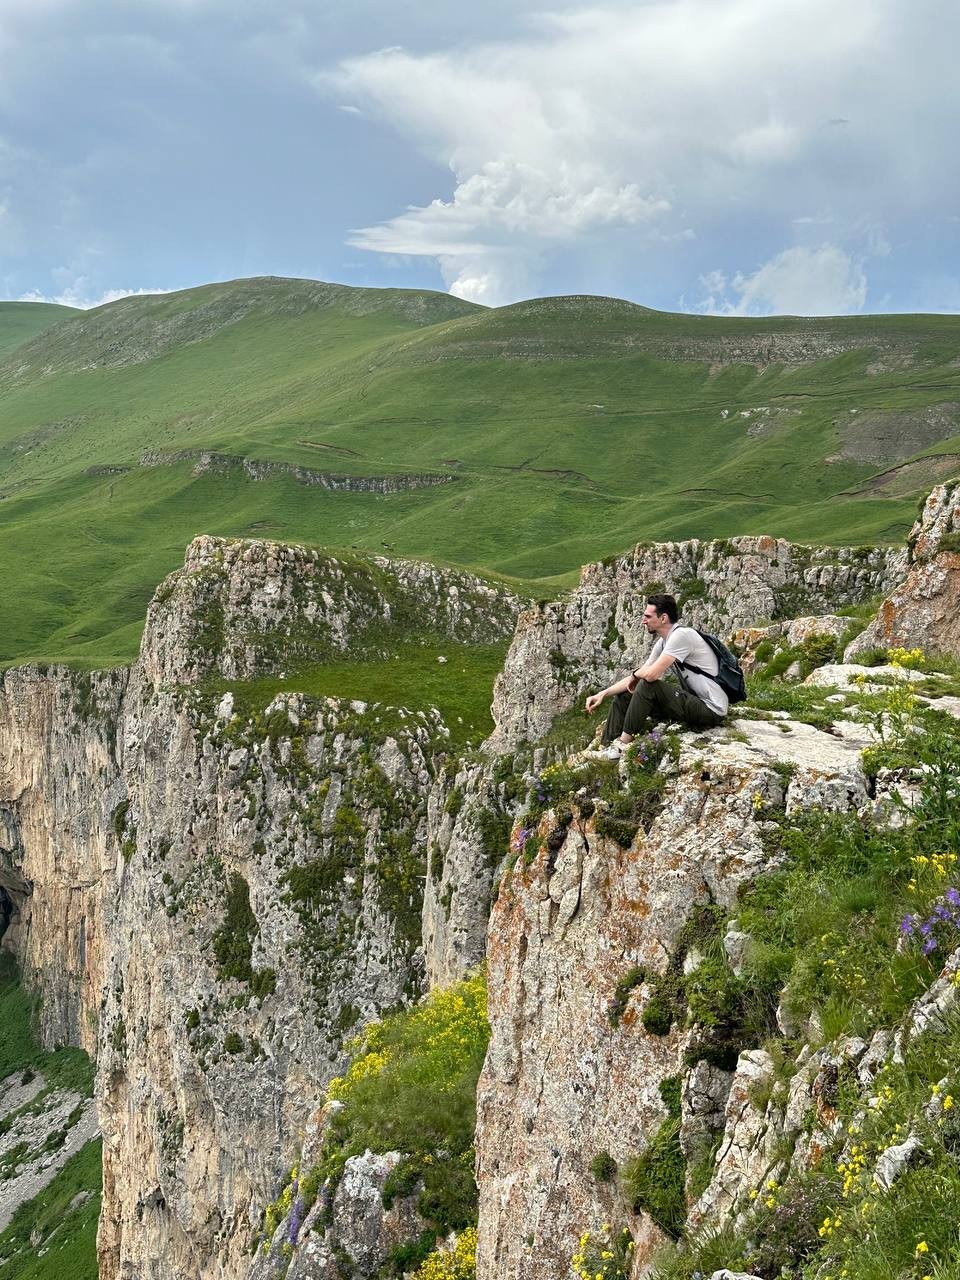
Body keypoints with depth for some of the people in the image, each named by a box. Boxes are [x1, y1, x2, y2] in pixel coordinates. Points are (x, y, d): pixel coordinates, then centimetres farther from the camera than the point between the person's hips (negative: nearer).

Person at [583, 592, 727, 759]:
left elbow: (651, 674, -27)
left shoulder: (681, 635, -20)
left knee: (648, 685, -24)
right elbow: (635, 678, 12)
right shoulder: (662, 642, 9)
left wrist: (636, 673, -4)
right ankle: (606, 748, 6)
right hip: (693, 702, 10)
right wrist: (603, 694, 3)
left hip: (711, 710, -10)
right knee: (623, 696, 7)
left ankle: (623, 743, -14)